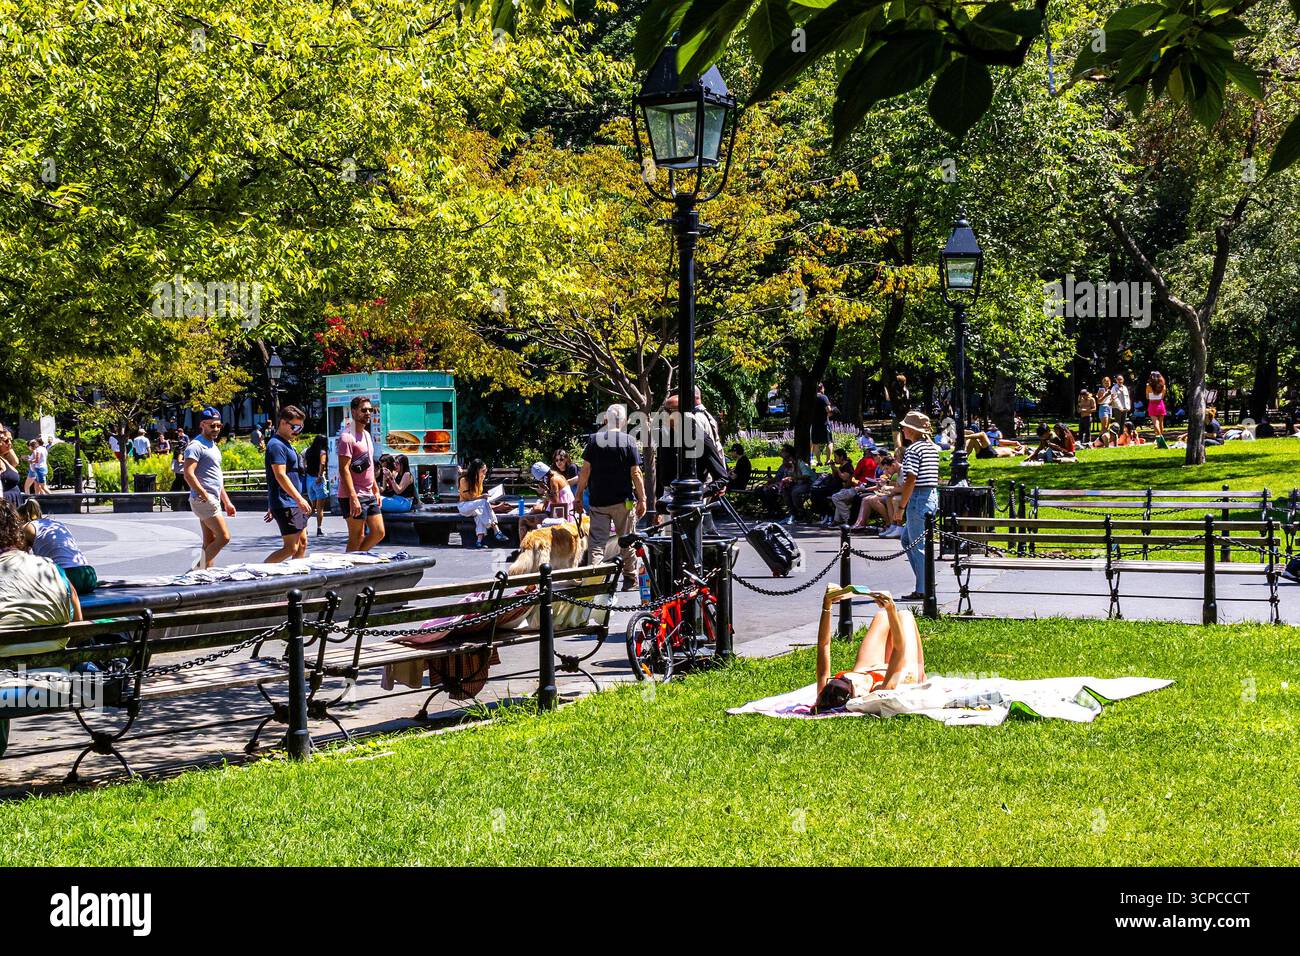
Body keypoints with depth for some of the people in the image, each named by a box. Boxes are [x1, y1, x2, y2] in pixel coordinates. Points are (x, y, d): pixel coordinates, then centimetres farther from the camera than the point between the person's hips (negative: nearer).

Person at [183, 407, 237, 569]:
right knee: (223, 537, -13)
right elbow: (188, 474, -20)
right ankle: (198, 568, -6)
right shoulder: (196, 446, -10)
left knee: (209, 543, 8)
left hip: (213, 501, 10)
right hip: (202, 500, -10)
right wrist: (206, 497, -23)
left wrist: (226, 502, 23)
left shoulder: (213, 446, 20)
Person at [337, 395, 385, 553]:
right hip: (353, 497, -9)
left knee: (379, 533, 8)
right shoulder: (347, 437, -14)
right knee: (356, 539, -3)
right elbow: (344, 469, -20)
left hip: (369, 495, 9)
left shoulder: (366, 435, 16)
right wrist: (353, 497, -25)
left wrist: (376, 489, 20)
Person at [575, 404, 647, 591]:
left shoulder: (594, 440, 0)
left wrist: (578, 497, 5)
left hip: (598, 501, 1)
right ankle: (630, 581, 17)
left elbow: (585, 471, -1)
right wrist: (642, 499, 0)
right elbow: (635, 473, -6)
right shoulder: (628, 442, -4)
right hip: (624, 500, -1)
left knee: (597, 543, 1)